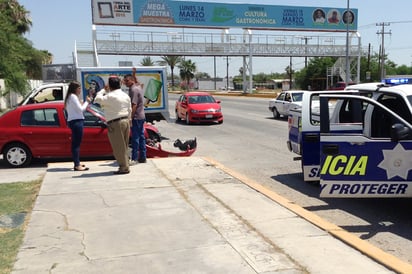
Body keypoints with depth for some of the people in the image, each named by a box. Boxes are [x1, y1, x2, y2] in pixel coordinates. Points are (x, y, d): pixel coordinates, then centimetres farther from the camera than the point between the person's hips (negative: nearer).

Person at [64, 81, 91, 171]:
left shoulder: (69, 97, 20)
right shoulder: (73, 96, -10)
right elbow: (80, 109, -14)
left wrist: (85, 103, 10)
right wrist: (87, 102, 0)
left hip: (72, 121, 11)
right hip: (76, 121, -11)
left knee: (75, 143, 13)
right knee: (77, 143, -12)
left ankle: (77, 163, 19)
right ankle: (77, 165, -14)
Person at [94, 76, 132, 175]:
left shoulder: (110, 96, -15)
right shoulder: (126, 95, 11)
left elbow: (97, 99, -10)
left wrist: (103, 90, 4)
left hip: (115, 124, -8)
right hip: (125, 121, 8)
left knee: (118, 147, -2)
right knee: (124, 146, 15)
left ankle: (124, 167, 0)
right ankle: (125, 165, 21)